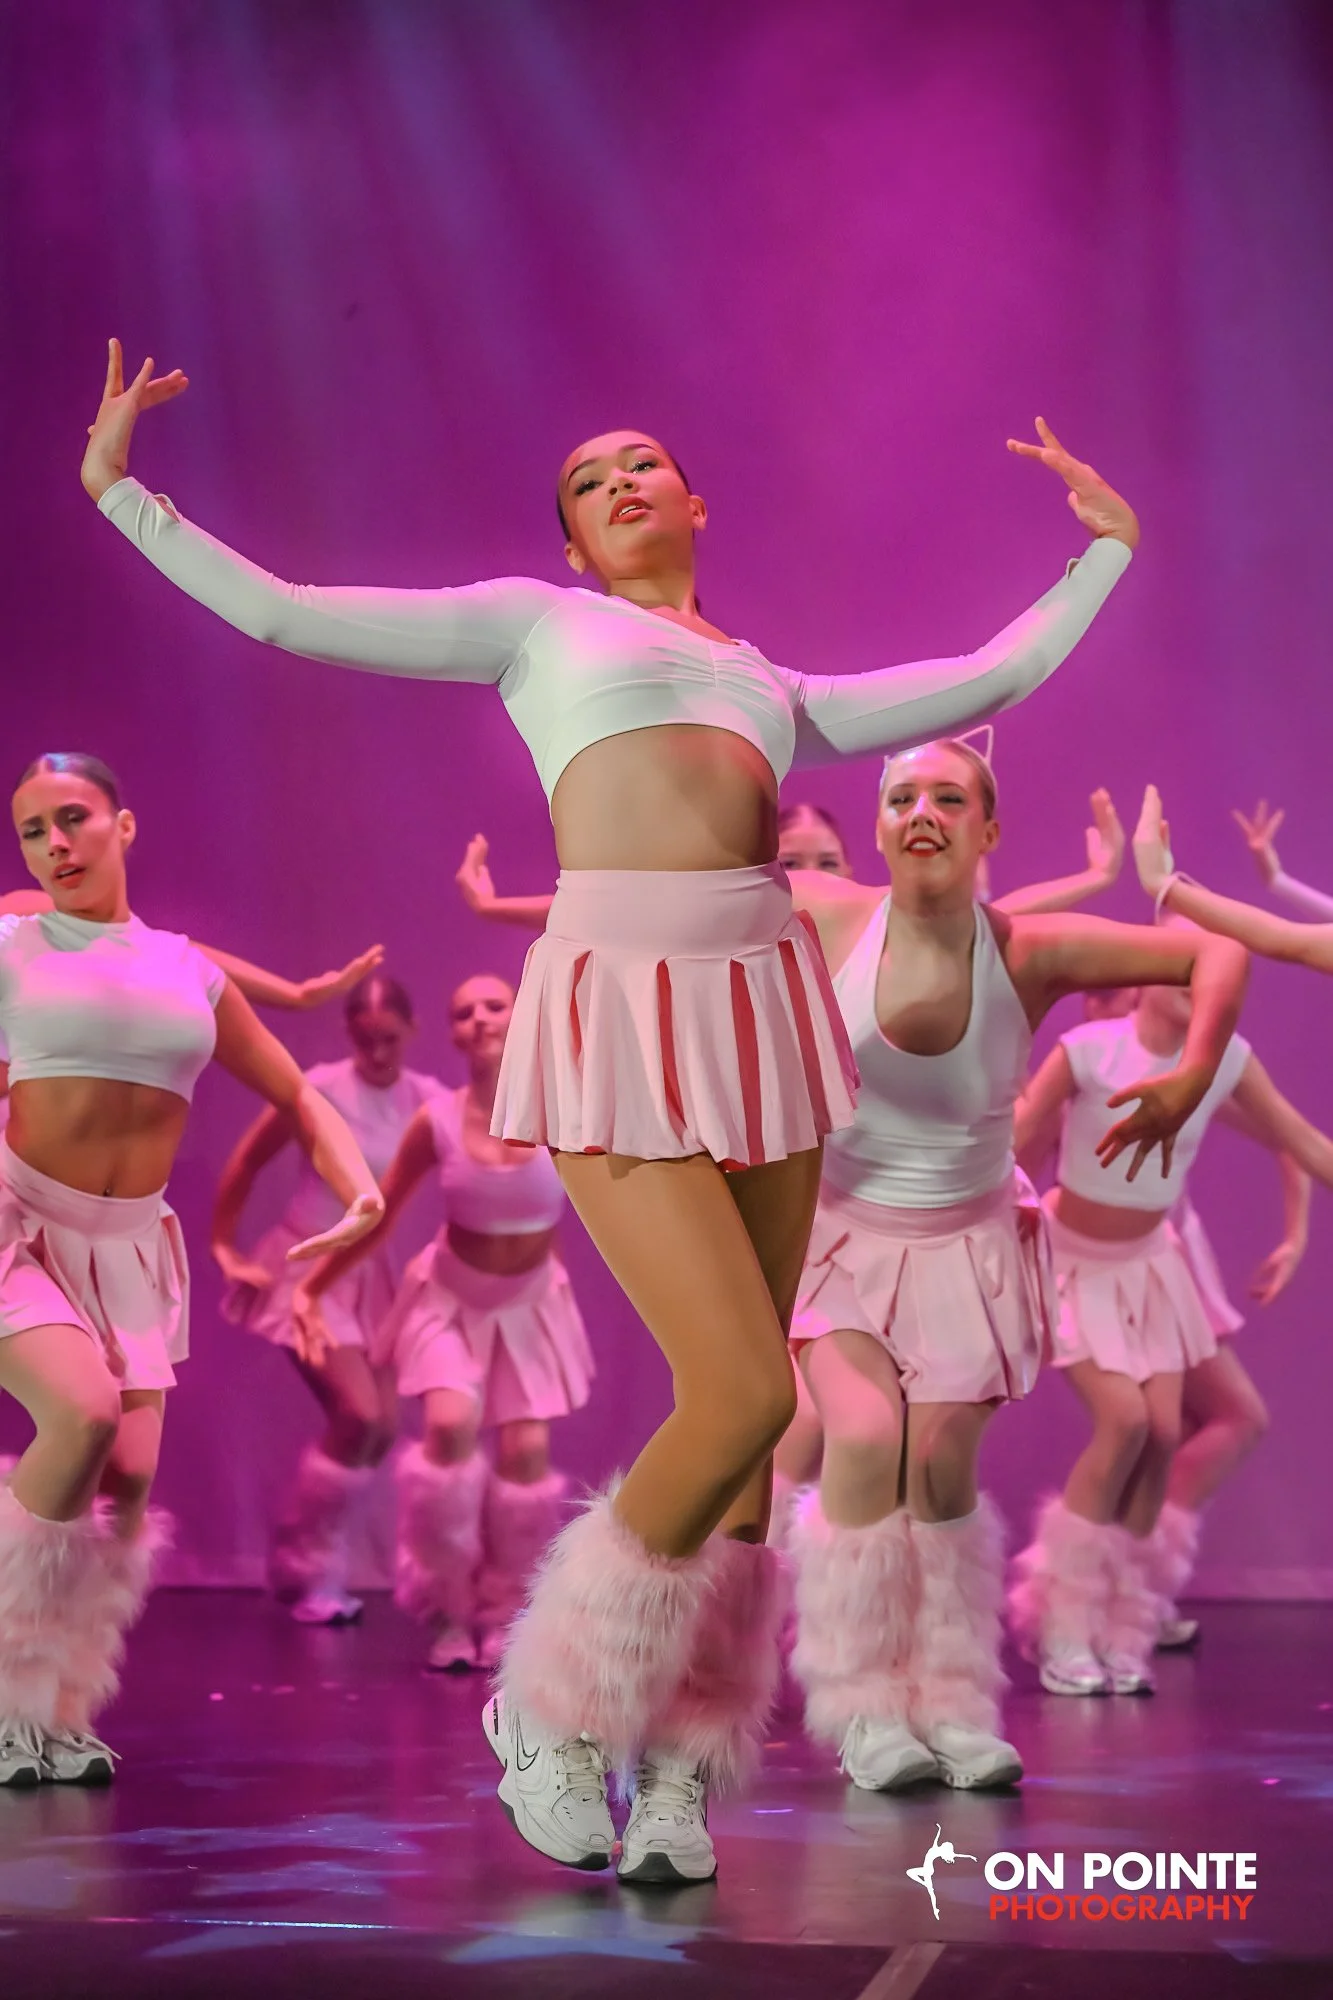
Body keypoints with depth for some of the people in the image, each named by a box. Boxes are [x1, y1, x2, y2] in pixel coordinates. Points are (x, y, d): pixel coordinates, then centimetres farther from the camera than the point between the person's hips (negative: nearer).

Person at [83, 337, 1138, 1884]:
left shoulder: (775, 691, 27)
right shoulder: (537, 621, 16)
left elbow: (998, 675, 34)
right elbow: (279, 614, 14)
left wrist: (1107, 548, 38)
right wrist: (119, 492, 14)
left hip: (764, 1003, 5)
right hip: (618, 1000, -5)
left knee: (736, 1407, 1)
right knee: (745, 1393, -14)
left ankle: (682, 1765, 12)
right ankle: (555, 1711, 6)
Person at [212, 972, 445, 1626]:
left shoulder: (426, 1099, -7)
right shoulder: (320, 1090, -16)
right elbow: (245, 1163, -5)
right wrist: (224, 1246, -1)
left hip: (374, 1272, 5)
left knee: (380, 1430, 4)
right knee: (358, 1414, -18)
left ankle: (320, 1572, 23)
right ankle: (305, 1569, 0)